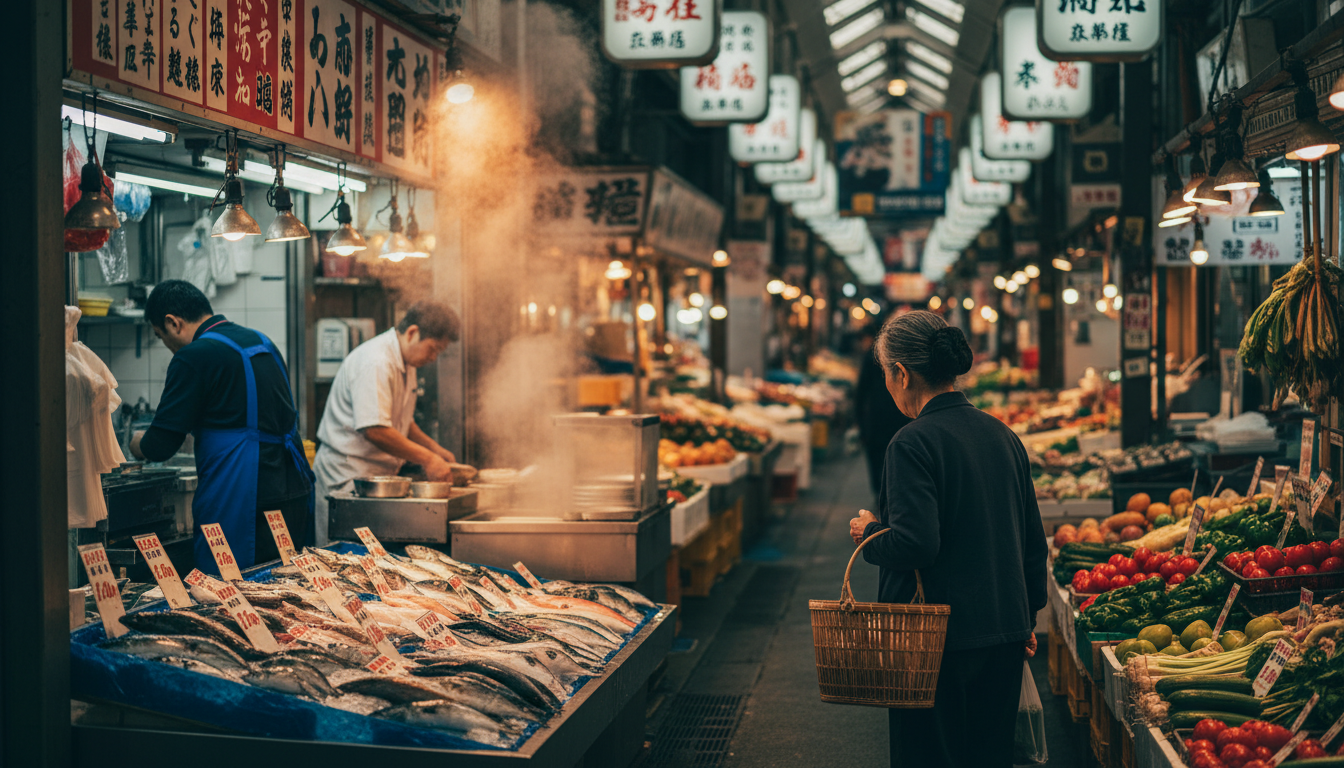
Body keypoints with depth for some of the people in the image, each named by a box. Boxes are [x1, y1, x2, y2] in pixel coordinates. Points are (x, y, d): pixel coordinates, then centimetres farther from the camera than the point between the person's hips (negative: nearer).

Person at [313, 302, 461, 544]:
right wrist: (427, 459, -23)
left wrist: (434, 448, 11)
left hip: (378, 473, 10)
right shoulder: (375, 362, -20)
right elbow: (374, 430, -28)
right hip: (348, 473, -10)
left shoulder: (405, 363, 14)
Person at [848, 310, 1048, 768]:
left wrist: (869, 534, -4)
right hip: (1006, 635, 7)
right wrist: (1027, 617, 23)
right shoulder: (1002, 436, 7)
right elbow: (1033, 540, 13)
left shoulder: (914, 443, -16)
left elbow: (915, 544, -25)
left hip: (941, 639, -7)